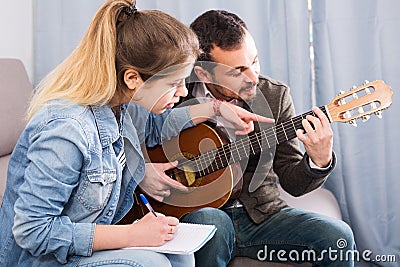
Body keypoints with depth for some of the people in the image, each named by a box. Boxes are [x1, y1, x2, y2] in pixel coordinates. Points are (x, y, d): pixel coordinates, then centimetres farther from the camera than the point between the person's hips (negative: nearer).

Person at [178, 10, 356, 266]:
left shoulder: (275, 95, -2)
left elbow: (292, 182, 0)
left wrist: (320, 161, -21)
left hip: (261, 214, 2)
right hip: (196, 213, -1)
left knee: (337, 236, -20)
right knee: (211, 222, -36)